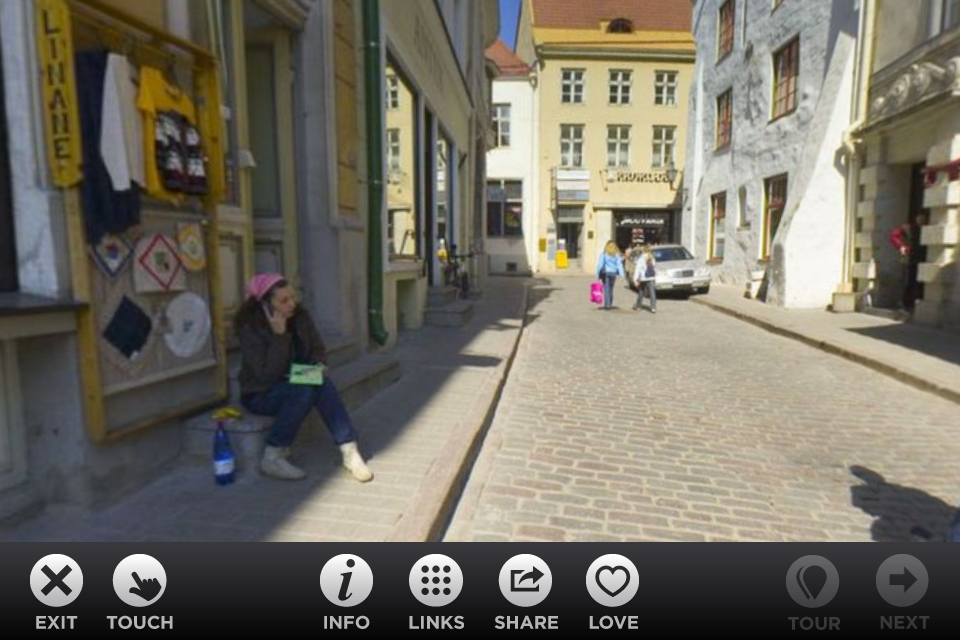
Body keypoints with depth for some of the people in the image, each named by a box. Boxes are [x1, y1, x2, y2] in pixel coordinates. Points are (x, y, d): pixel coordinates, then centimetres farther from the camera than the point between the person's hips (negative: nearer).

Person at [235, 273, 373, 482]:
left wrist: (319, 365, -16)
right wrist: (279, 334, -31)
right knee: (304, 391, -33)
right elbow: (267, 374, -26)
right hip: (261, 394, -4)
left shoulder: (300, 316, -5)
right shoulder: (250, 328, -19)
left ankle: (350, 453, -27)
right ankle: (272, 458, -22)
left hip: (296, 384, 4)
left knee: (323, 385, -27)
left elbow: (318, 349, 7)